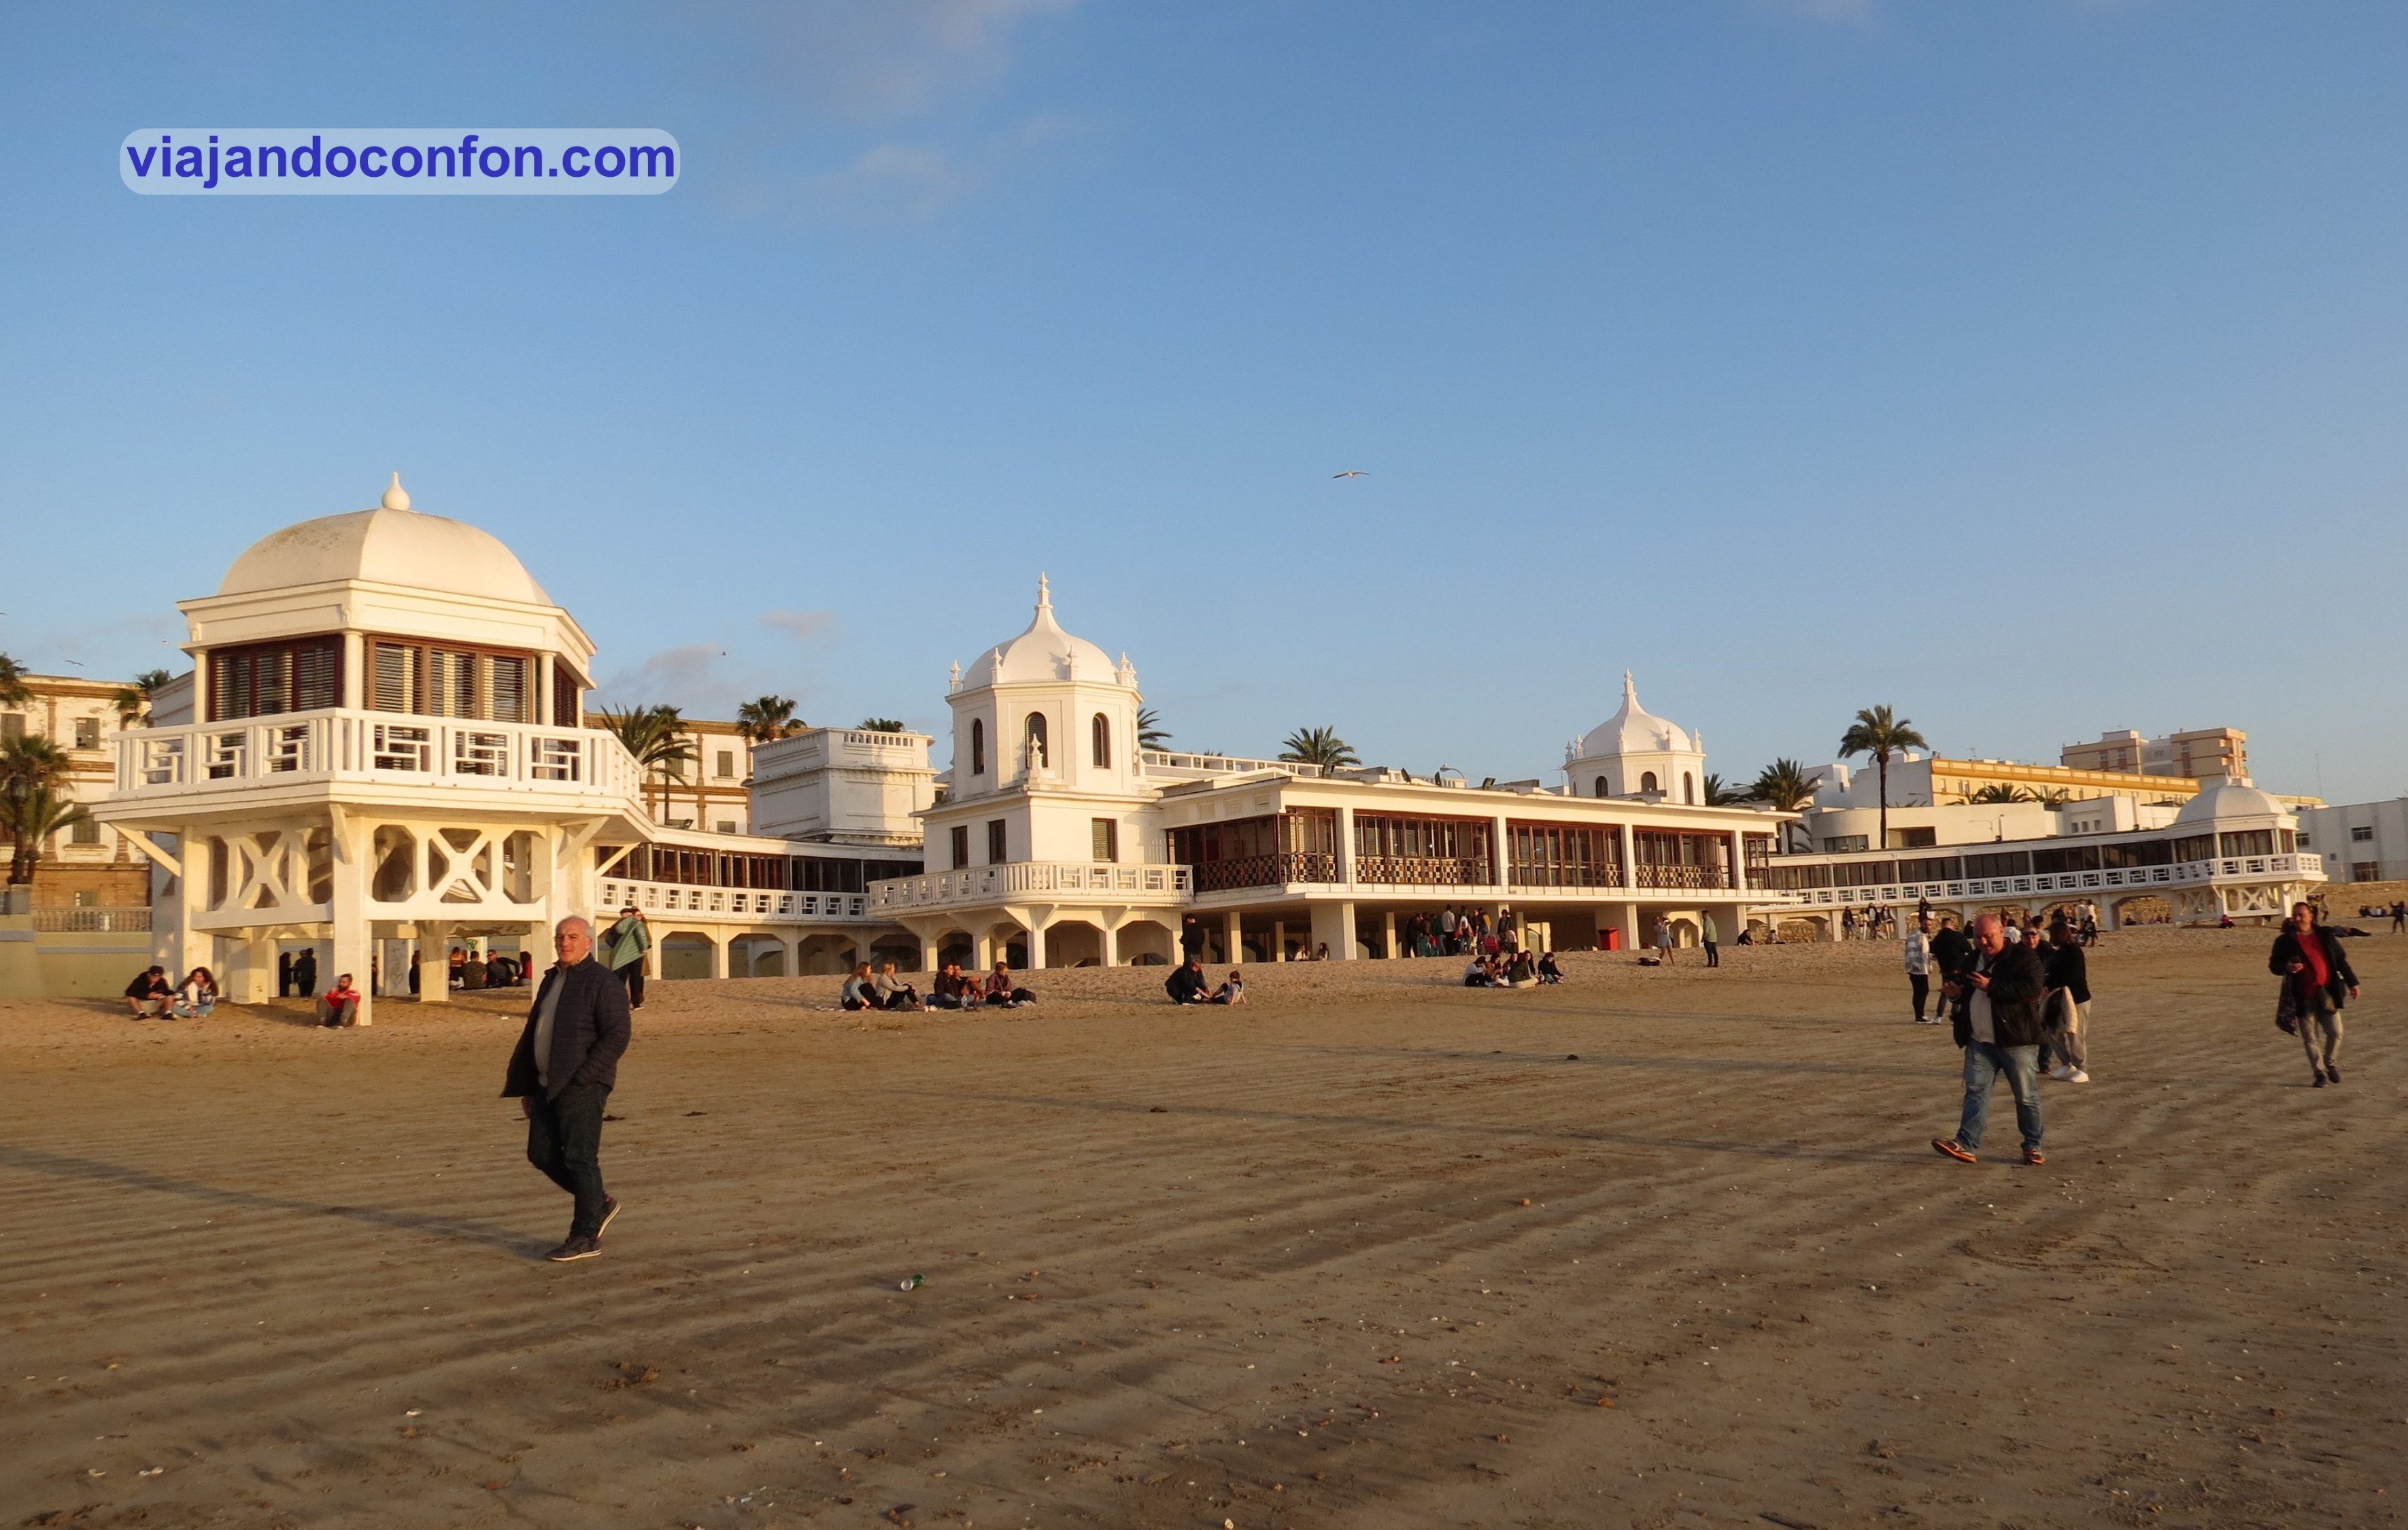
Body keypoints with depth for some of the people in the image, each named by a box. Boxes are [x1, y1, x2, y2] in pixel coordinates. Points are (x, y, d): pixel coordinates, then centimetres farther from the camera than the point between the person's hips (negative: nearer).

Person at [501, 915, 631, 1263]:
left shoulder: (602, 982, -10)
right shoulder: (552, 980, 17)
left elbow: (617, 1035, -17)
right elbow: (533, 1034, 22)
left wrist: (581, 1077, -21)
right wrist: (526, 1086, 18)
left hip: (582, 1087, -9)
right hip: (547, 1086, 9)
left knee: (579, 1158, -4)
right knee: (542, 1155, 9)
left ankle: (586, 1236, 5)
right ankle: (599, 1204, 25)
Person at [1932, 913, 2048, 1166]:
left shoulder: (2023, 958, -8)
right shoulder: (1973, 960, 14)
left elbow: (2033, 989, -22)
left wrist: (1991, 986, -24)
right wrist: (1957, 992, 4)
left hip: (2016, 1041, -6)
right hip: (1979, 1042, 6)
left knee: (2026, 1097, 6)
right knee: (1976, 1091, -2)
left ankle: (2033, 1146, 18)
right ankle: (1966, 1145, -6)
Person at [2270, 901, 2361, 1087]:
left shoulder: (2325, 935, 7)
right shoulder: (2285, 941, 0)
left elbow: (2340, 960, 14)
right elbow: (2273, 965, 3)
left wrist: (2351, 982, 13)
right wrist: (2286, 967, -18)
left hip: (2327, 993, 2)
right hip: (2303, 998, -2)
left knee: (2335, 1032, 2)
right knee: (2310, 1038, 2)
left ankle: (2331, 1064, 28)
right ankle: (2320, 1073, 14)